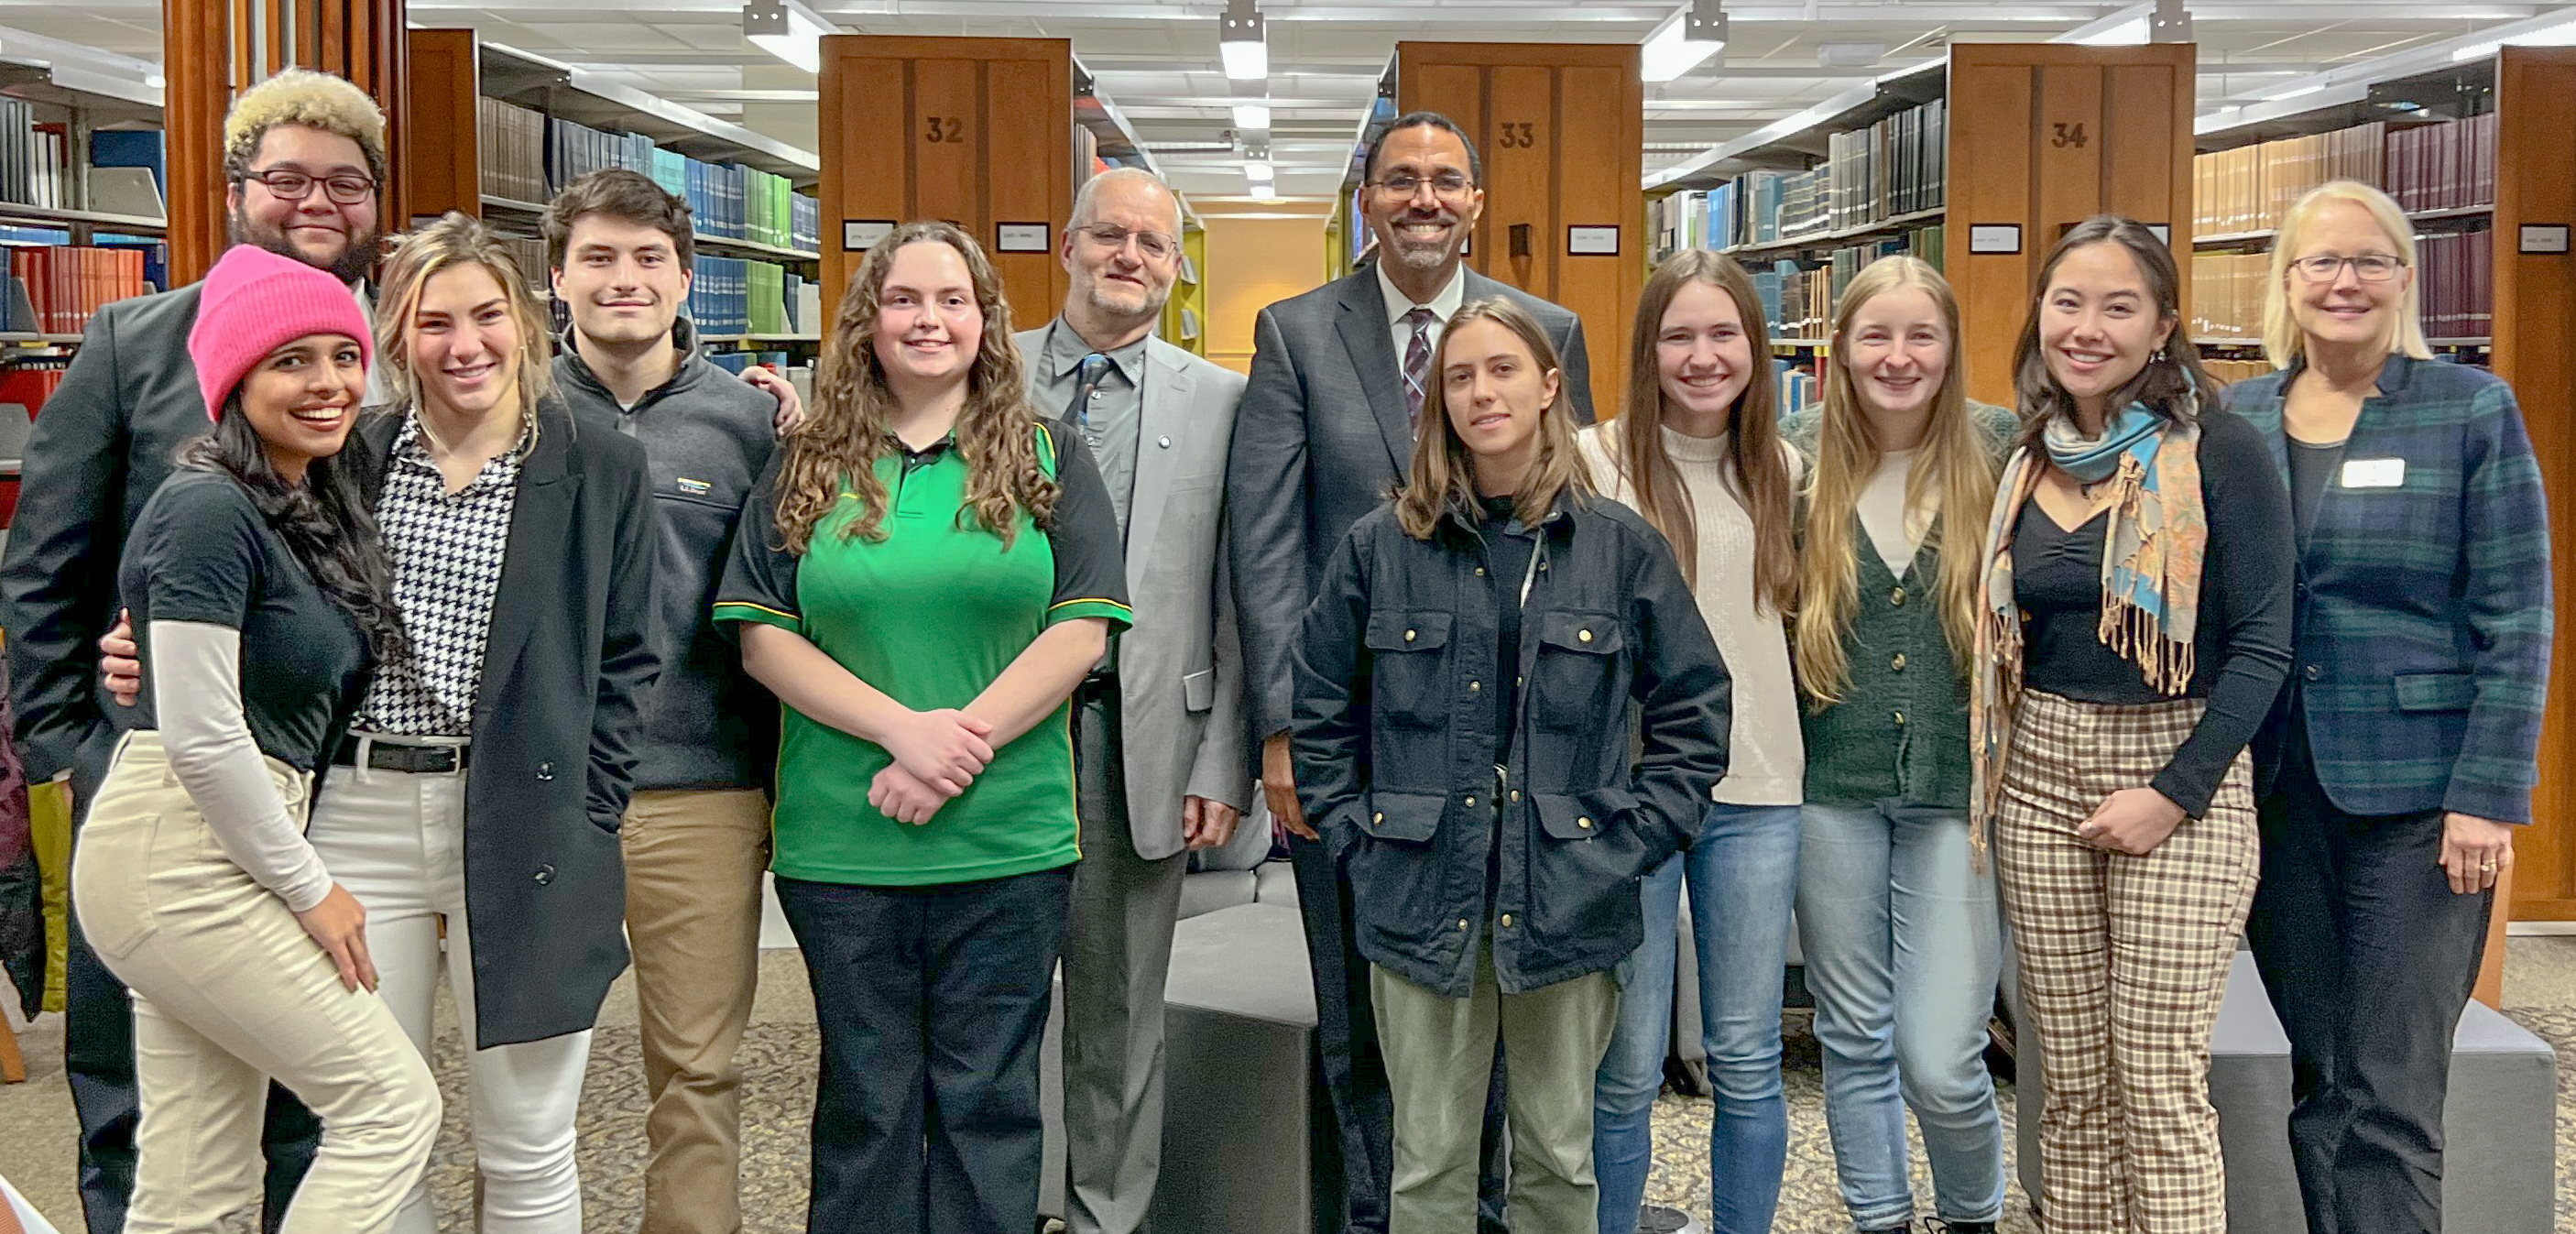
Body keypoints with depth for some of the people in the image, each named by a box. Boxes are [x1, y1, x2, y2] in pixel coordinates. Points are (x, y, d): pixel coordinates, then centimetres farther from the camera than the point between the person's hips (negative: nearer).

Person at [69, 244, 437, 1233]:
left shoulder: (314, 507, 14)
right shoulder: (210, 509, -14)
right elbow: (200, 735, -17)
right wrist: (311, 889, -11)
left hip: (224, 852, 8)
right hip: (173, 858, -8)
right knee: (392, 1101, -5)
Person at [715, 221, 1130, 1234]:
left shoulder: (1047, 458, 5)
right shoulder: (806, 468, 7)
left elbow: (1081, 630, -3)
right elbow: (763, 639, 0)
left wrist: (961, 745, -15)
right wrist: (905, 729, -14)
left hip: (1010, 844, 0)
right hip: (842, 843, 1)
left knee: (987, 1099, 7)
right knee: (868, 1101, 10)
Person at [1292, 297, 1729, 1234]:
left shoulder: (1622, 547, 1)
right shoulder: (1380, 547, 1)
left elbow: (1694, 709, 5)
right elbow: (1319, 710, 9)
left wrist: (1631, 841, -2)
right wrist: (1359, 839, 1)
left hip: (1568, 904, 0)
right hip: (1423, 901, 0)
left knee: (1560, 1157, 12)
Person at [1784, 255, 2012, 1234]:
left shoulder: (2000, 451, -3)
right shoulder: (1798, 456, 1)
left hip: (1958, 786, -2)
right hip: (1832, 786, 2)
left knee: (1942, 1060, -5)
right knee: (1855, 1037, 12)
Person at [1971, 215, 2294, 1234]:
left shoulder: (2216, 451, -7)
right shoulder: (2025, 465, 9)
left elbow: (2261, 643, -10)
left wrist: (2174, 794, -15)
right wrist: (1992, 774, 5)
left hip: (2180, 768, -5)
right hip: (2039, 771, 5)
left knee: (2157, 1079, -5)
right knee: (2073, 1076, 9)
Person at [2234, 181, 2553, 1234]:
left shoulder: (2472, 409, -2)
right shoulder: (2234, 420, 8)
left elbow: (2516, 621, -5)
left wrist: (2490, 796, -12)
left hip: (2416, 792, -3)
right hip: (2272, 789, 4)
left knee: (2389, 1098, -3)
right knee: (2317, 1079, 11)